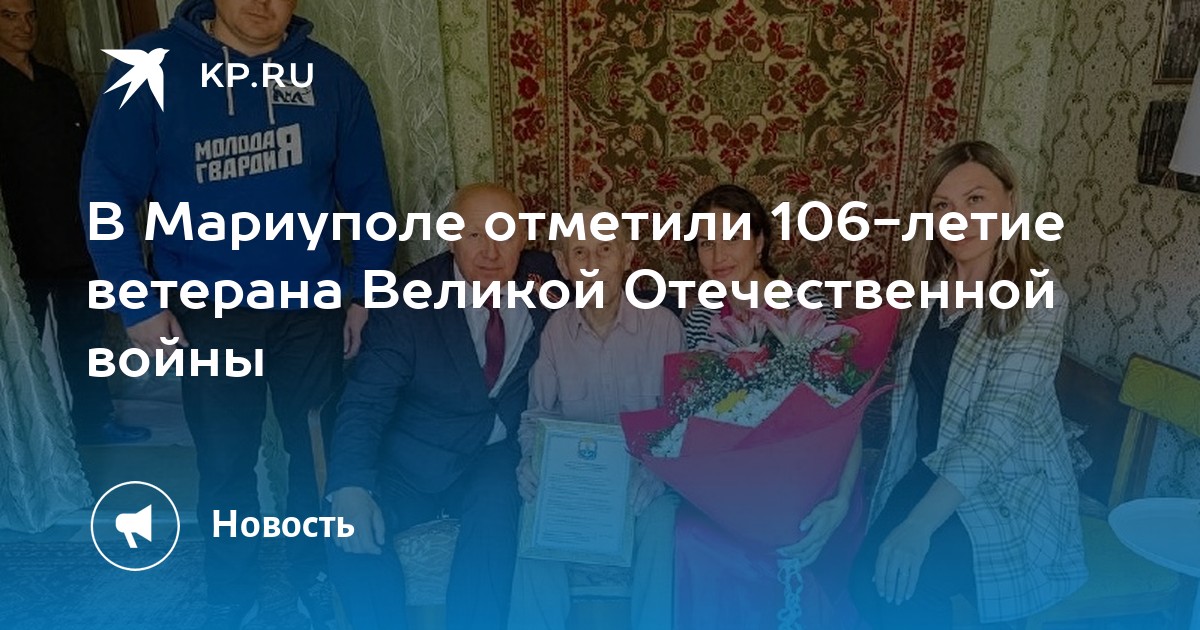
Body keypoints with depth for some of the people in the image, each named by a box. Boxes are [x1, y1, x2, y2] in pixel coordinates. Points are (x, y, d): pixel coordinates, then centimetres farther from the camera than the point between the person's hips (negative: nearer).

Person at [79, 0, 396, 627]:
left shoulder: (331, 77, -2)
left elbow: (368, 192, 4)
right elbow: (106, 192, -4)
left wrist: (367, 292, 2)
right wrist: (137, 305, -7)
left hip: (313, 301, 2)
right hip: (209, 311, -1)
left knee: (317, 447, 13)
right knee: (225, 461, 9)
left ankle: (313, 572, 38)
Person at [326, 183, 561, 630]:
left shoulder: (547, 280, -3)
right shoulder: (411, 300, -10)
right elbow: (365, 403, -15)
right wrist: (351, 488, -30)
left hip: (496, 459, 1)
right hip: (412, 463, 0)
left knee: (494, 501, -31)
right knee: (351, 531, -24)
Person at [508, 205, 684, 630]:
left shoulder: (663, 326, -4)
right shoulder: (552, 332, 3)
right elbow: (537, 415, 10)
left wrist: (650, 475, -21)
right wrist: (531, 463, -10)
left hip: (646, 478, -1)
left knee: (662, 520, -29)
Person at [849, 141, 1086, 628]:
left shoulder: (1038, 299, -17)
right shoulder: (932, 288, 3)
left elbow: (999, 425, -25)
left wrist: (919, 525, -32)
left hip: (1009, 489, -5)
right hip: (929, 472, 5)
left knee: (902, 587, -23)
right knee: (870, 582, -15)